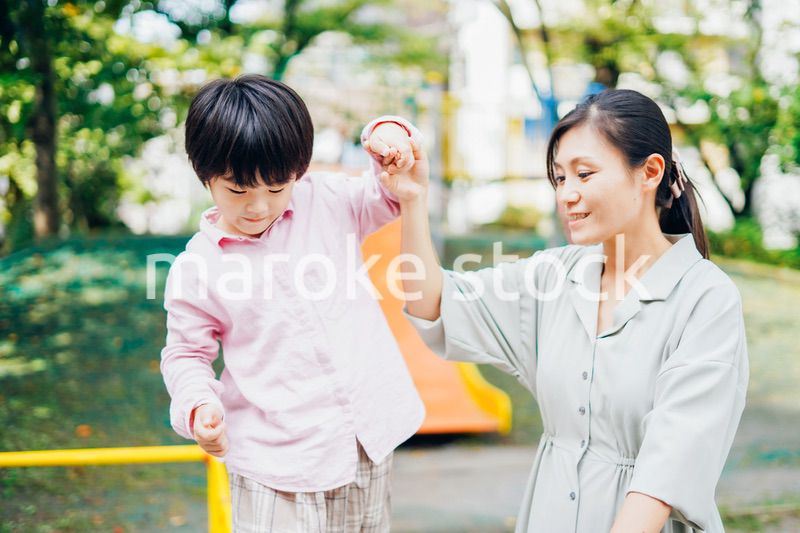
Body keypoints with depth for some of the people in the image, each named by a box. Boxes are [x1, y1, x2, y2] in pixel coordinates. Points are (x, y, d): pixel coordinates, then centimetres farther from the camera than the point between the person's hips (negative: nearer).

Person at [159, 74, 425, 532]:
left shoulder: (328, 203, -1)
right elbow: (187, 354, 4)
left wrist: (389, 134, -8)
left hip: (368, 441, 3)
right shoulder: (197, 268, -7)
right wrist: (199, 406, -16)